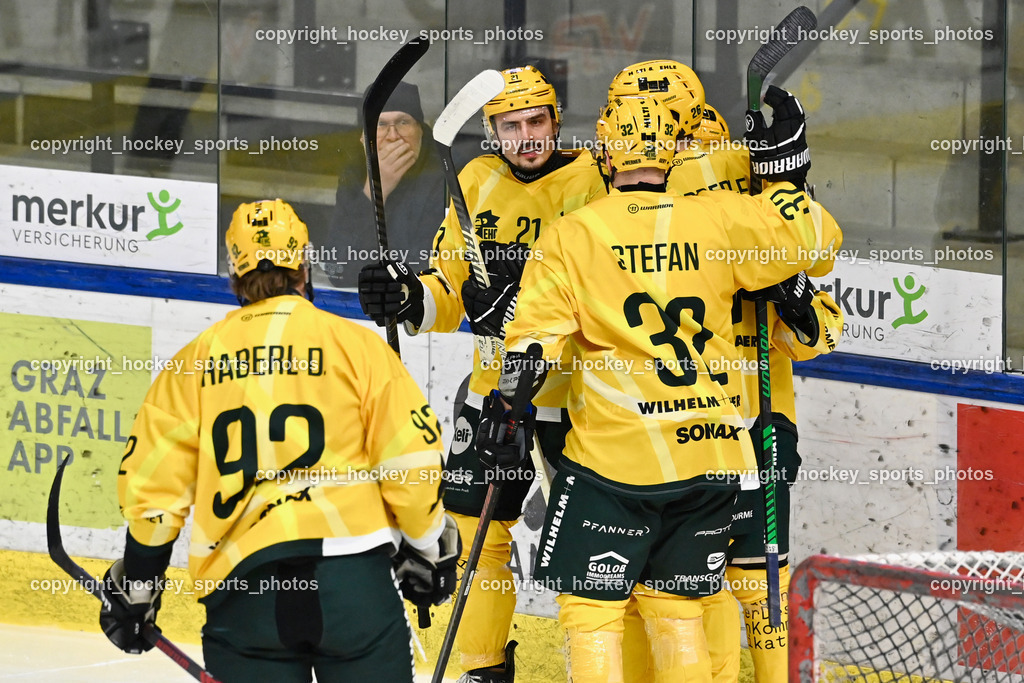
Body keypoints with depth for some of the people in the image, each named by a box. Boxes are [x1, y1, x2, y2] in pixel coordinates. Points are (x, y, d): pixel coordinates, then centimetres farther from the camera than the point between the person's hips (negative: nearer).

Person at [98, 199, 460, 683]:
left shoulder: (194, 362, 10)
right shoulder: (354, 344, 3)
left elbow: (149, 485, 8)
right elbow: (412, 460, 1)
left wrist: (134, 592, 19)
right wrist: (427, 552, 16)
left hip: (241, 586, 2)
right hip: (352, 574, -2)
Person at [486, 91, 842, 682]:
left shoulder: (571, 236, -3)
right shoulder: (721, 221, 1)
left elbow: (535, 338, -6)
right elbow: (814, 235, 11)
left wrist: (505, 416, -1)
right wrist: (785, 162, 22)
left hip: (614, 454, -3)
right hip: (710, 452, 3)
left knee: (591, 606, 4)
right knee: (677, 609, 15)